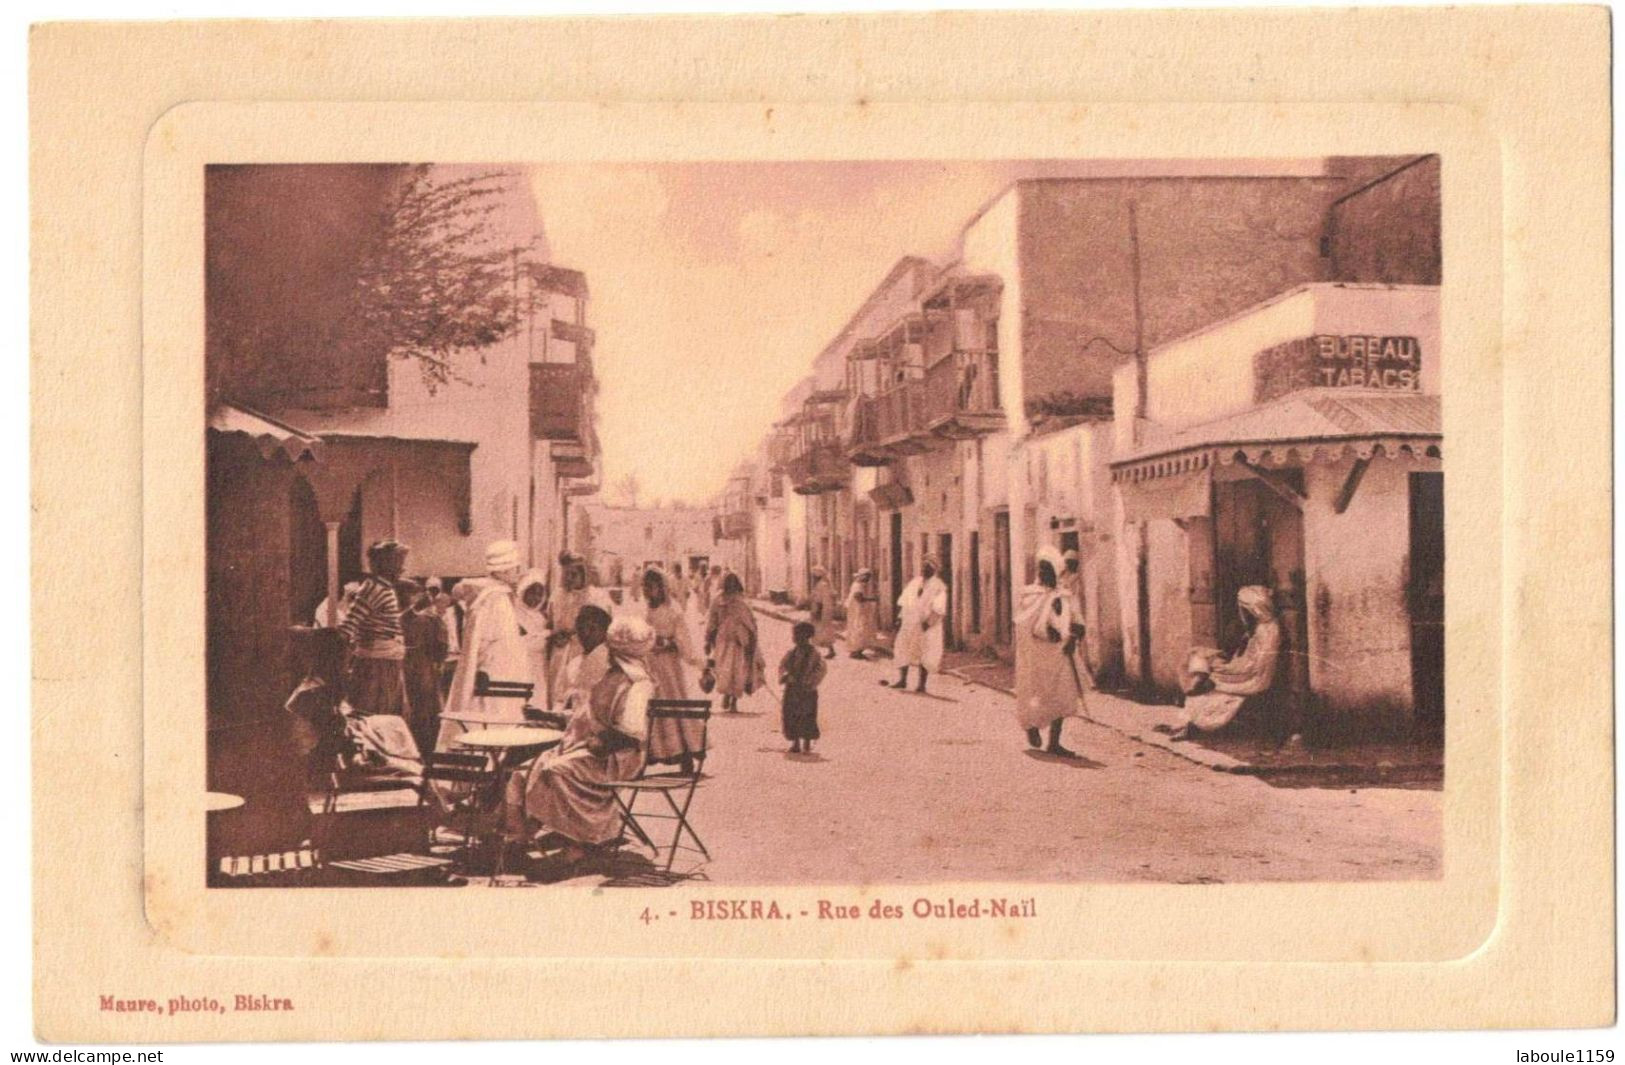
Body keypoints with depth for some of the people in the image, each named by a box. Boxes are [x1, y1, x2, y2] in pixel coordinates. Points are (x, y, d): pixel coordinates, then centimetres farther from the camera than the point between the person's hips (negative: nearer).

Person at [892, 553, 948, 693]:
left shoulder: (939, 586, -5)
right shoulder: (914, 582, 11)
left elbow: (938, 609, -13)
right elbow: (904, 602, 13)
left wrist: (928, 622, -23)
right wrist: (900, 618, 3)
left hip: (926, 626, -5)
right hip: (909, 624, 5)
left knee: (924, 656, -1)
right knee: (904, 651, 5)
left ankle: (922, 685, 5)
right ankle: (902, 680, 13)